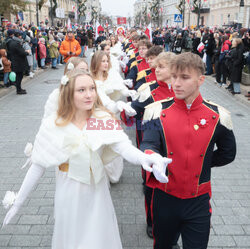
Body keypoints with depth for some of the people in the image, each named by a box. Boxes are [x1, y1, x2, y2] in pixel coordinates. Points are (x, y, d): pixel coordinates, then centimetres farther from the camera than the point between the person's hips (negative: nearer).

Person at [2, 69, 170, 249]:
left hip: (97, 193, 1)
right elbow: (38, 166, -6)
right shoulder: (53, 125, -13)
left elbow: (122, 146, -27)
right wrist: (18, 202, -4)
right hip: (69, 196, 0)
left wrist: (144, 158, -48)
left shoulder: (103, 119, -12)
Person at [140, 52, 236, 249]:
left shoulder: (217, 116, -6)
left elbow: (227, 154, 7)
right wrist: (150, 156, -40)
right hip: (164, 197, 1)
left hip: (198, 202, 0)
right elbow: (148, 144, -18)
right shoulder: (158, 111, -8)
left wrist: (198, 163, 0)